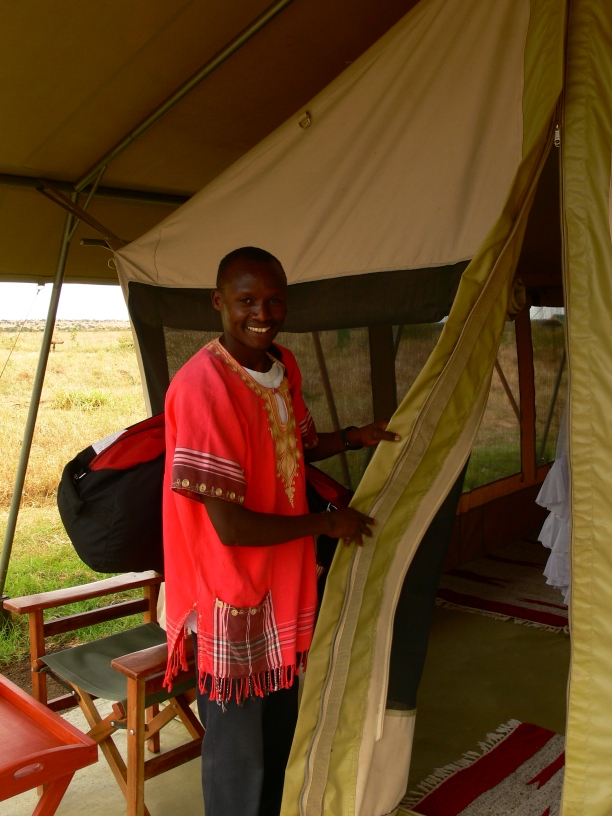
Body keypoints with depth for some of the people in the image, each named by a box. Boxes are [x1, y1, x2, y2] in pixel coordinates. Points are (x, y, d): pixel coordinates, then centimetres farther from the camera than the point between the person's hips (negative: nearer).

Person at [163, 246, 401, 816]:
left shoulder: (285, 367, 0)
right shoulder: (203, 386, -27)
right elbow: (230, 526, -27)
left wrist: (353, 438, 3)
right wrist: (327, 523, -16)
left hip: (284, 584, 8)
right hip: (233, 597, -8)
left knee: (279, 731, 26)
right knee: (237, 752, 11)